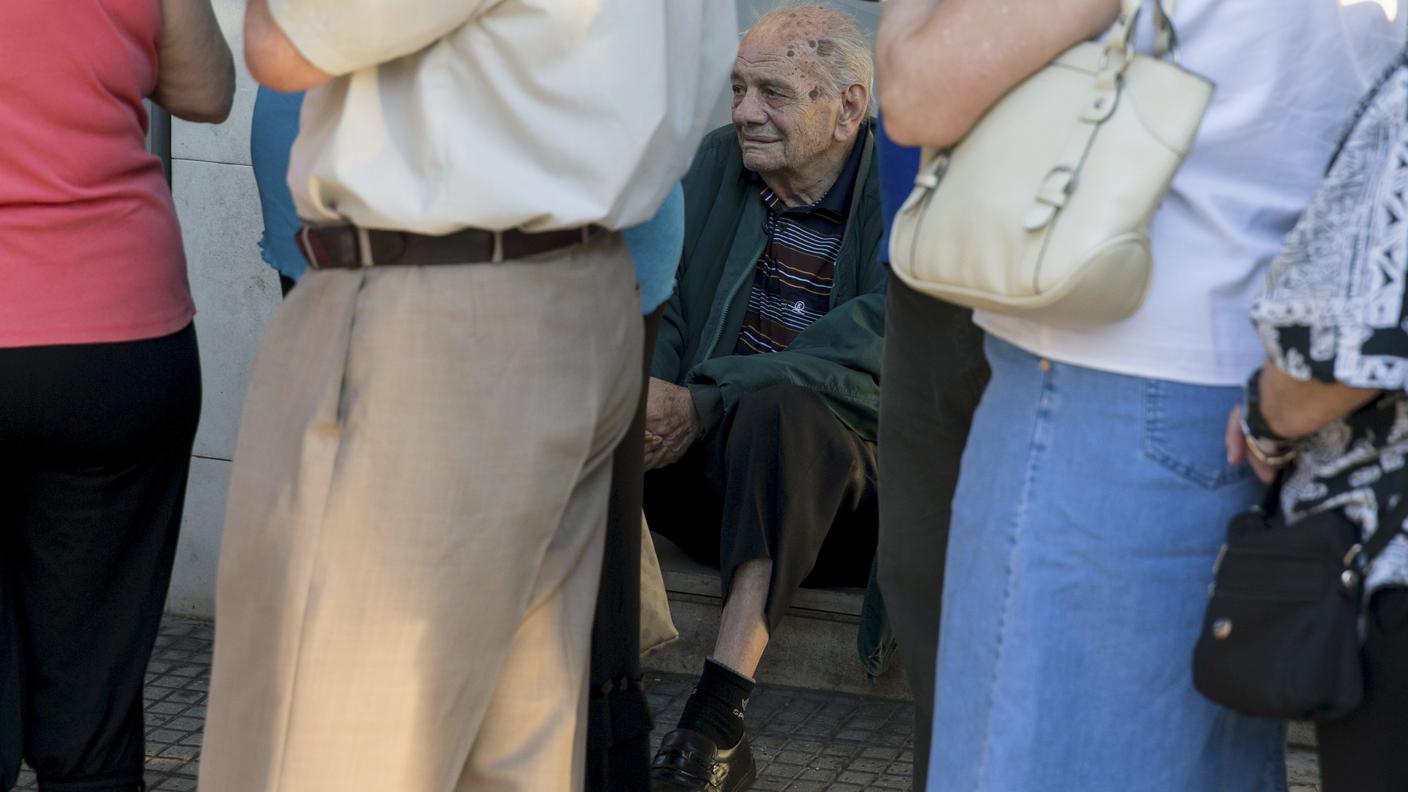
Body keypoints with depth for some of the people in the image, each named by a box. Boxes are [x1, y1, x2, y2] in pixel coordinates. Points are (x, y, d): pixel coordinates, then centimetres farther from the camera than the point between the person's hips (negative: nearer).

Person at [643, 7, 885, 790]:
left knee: (780, 411, -38)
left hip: (836, 482, -5)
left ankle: (720, 715, -43)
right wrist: (654, 398, -18)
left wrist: (705, 403, -26)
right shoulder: (720, 160, 9)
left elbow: (865, 364, -20)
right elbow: (667, 308, 5)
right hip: (710, 467, 5)